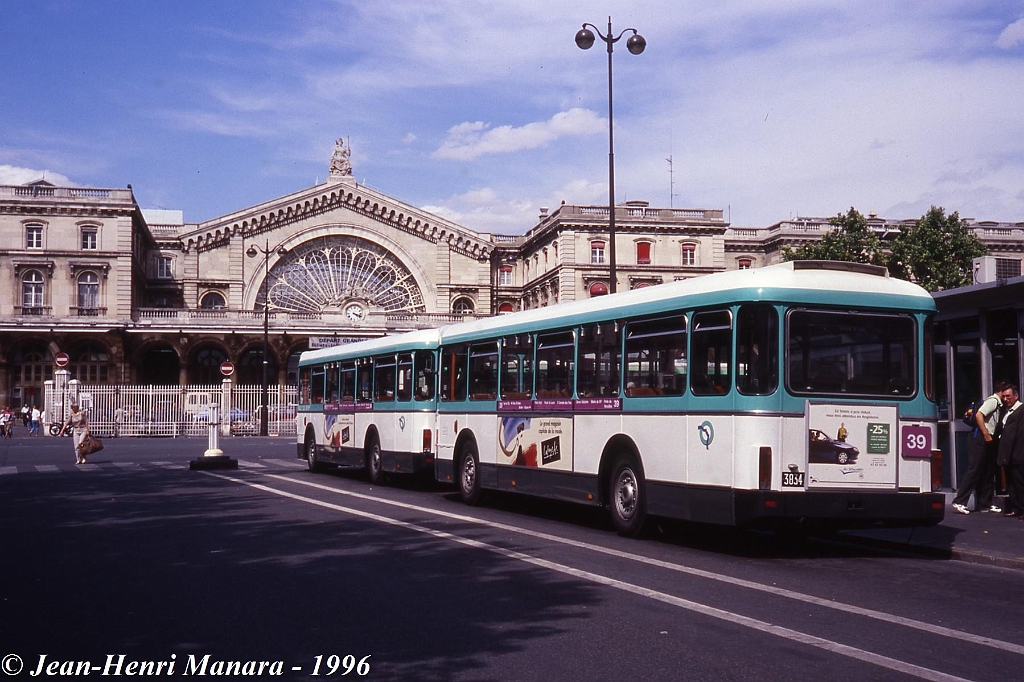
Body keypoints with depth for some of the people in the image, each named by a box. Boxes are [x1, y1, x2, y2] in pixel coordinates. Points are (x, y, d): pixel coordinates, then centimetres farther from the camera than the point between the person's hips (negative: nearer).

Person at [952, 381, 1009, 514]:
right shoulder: (992, 401, -10)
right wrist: (986, 435, -21)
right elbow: (979, 415, -23)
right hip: (979, 438, -10)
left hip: (988, 440, 10)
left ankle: (984, 504, 15)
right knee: (974, 469, -11)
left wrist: (993, 437, 10)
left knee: (987, 472, 10)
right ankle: (959, 501, -12)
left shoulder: (998, 404, 18)